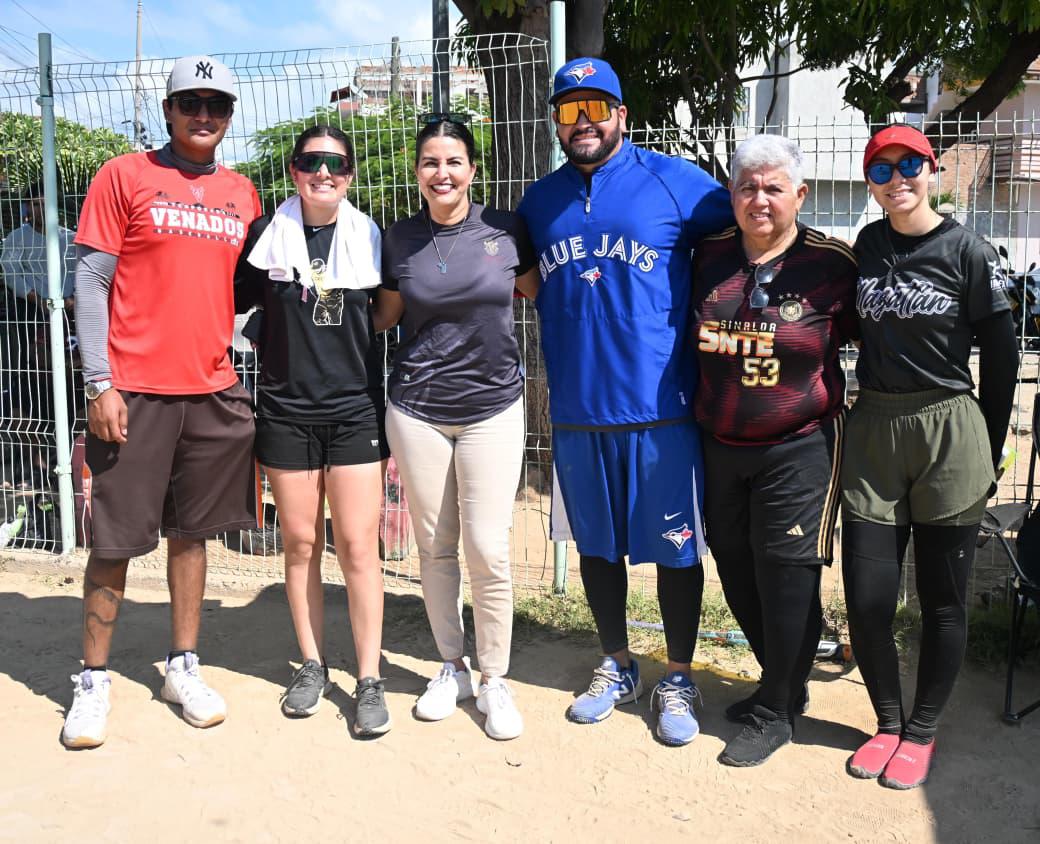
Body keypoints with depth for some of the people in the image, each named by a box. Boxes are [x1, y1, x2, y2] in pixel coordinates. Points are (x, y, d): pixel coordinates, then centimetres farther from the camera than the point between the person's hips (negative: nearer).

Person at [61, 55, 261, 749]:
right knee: (117, 538, 2)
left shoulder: (243, 193, 12)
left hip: (214, 391, 4)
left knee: (192, 531, 11)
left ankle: (184, 667, 24)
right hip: (134, 390, -4)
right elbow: (92, 280, -4)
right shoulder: (124, 176, 0)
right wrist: (99, 383, -10)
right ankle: (94, 680, 18)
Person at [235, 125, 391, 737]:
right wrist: (273, 342, -1)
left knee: (358, 545, -2)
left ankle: (369, 679, 9)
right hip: (286, 411, 1)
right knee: (301, 543, 8)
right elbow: (236, 302, 14)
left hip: (357, 410, -1)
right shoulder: (267, 234, 2)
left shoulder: (371, 238, 2)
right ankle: (313, 665, 24)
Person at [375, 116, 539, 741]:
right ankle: (453, 668, 29)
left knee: (489, 551, -4)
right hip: (417, 411, 2)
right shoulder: (400, 239, 4)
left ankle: (495, 679, 16)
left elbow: (542, 294, 10)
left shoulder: (506, 230, -1)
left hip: (494, 408, -2)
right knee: (435, 549, 10)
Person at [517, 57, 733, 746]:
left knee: (675, 548, 6)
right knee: (596, 544, 15)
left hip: (661, 406, -4)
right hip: (576, 409, 4)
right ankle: (617, 667, 35)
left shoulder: (671, 180, -3)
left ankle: (678, 680, 26)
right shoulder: (540, 200, 10)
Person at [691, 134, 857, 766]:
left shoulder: (833, 263, -7)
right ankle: (786, 684, 35)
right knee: (737, 573, 13)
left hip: (799, 448, -4)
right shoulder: (709, 258, 2)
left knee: (785, 577, 0)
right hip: (720, 447, 5)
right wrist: (708, 343, 0)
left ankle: (776, 713, 20)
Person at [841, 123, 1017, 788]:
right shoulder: (868, 246, 7)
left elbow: (1001, 356, -1)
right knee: (868, 599, 3)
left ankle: (922, 732, 24)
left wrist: (987, 453, 1)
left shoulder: (968, 251, -5)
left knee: (942, 601, 6)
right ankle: (889, 722, 24)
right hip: (872, 433, 3)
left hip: (949, 433, -3)